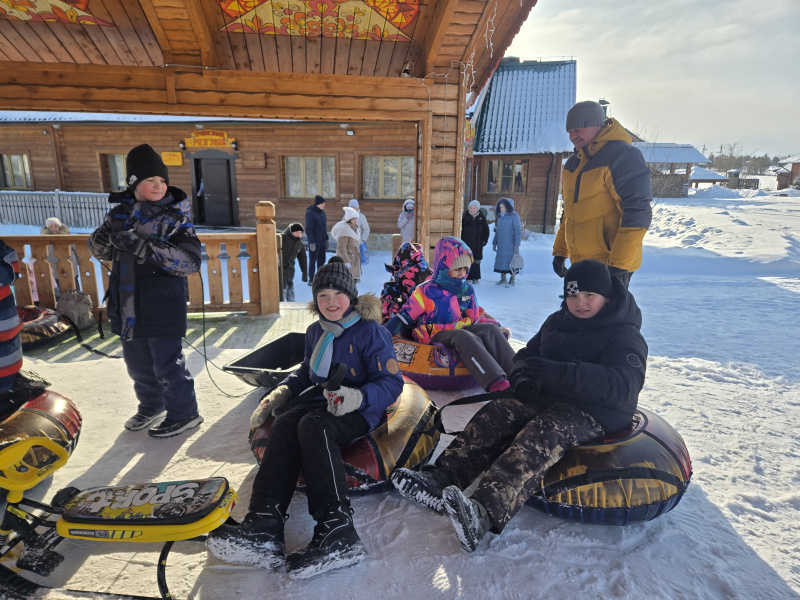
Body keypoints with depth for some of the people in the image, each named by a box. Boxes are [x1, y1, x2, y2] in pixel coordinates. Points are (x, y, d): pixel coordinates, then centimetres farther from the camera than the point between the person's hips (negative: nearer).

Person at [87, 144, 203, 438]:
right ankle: (151, 406, 42)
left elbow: (191, 262, -22)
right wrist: (101, 240, -10)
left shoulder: (175, 217, -10)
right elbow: (102, 253, 15)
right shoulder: (120, 213, 4)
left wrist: (143, 247, -30)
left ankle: (184, 414, 22)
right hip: (128, 304, 6)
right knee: (137, 362, 20)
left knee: (167, 364, 1)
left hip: (162, 306, -6)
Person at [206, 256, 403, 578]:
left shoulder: (371, 331, -7)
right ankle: (264, 523, -40)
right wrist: (281, 392, 11)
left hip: (358, 412, -6)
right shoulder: (315, 332, 16)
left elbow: (391, 382, -12)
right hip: (321, 403, 6)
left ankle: (336, 528, -42)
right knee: (284, 424, -26)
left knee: (313, 425, -36)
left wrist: (358, 396, -30)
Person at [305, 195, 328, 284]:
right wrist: (311, 242, -19)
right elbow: (308, 229, -16)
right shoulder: (310, 213, -14)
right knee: (313, 261, 2)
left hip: (322, 241, 7)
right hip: (314, 242, -7)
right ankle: (311, 280, 11)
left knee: (321, 260, 11)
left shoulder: (322, 212, 9)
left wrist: (326, 239, 15)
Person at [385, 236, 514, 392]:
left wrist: (497, 327, 8)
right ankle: (494, 382, -51)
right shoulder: (426, 292, -4)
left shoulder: (467, 290, 13)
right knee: (464, 337, -37)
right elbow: (406, 316, 0)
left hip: (462, 331, 6)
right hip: (435, 337, -6)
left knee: (490, 329, -21)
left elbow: (476, 316, 20)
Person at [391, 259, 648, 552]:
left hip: (595, 413, -6)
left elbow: (623, 386, -24)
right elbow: (526, 355, 20)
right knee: (495, 415, -18)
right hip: (548, 399, 7)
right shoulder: (557, 322, 14)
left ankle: (485, 512, -53)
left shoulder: (624, 336, -7)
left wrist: (552, 372, -32)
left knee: (542, 434, -35)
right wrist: (522, 377, -8)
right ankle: (440, 480, -29)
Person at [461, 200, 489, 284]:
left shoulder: (482, 217, 4)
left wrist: (484, 240, 1)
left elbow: (486, 230, 9)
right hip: (466, 243, -1)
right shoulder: (465, 217, 1)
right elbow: (461, 229, 2)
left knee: (476, 261, 6)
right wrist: (461, 240, -4)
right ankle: (468, 278, 3)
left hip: (477, 243, 1)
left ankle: (475, 278, 14)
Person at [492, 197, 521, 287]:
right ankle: (503, 279, 15)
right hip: (501, 244, 6)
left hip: (511, 243, -6)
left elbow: (518, 231, -12)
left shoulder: (514, 216, -9)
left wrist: (517, 244, -18)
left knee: (511, 261, -5)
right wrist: (494, 243, 13)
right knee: (501, 260, 5)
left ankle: (512, 281, 0)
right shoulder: (500, 217, 12)